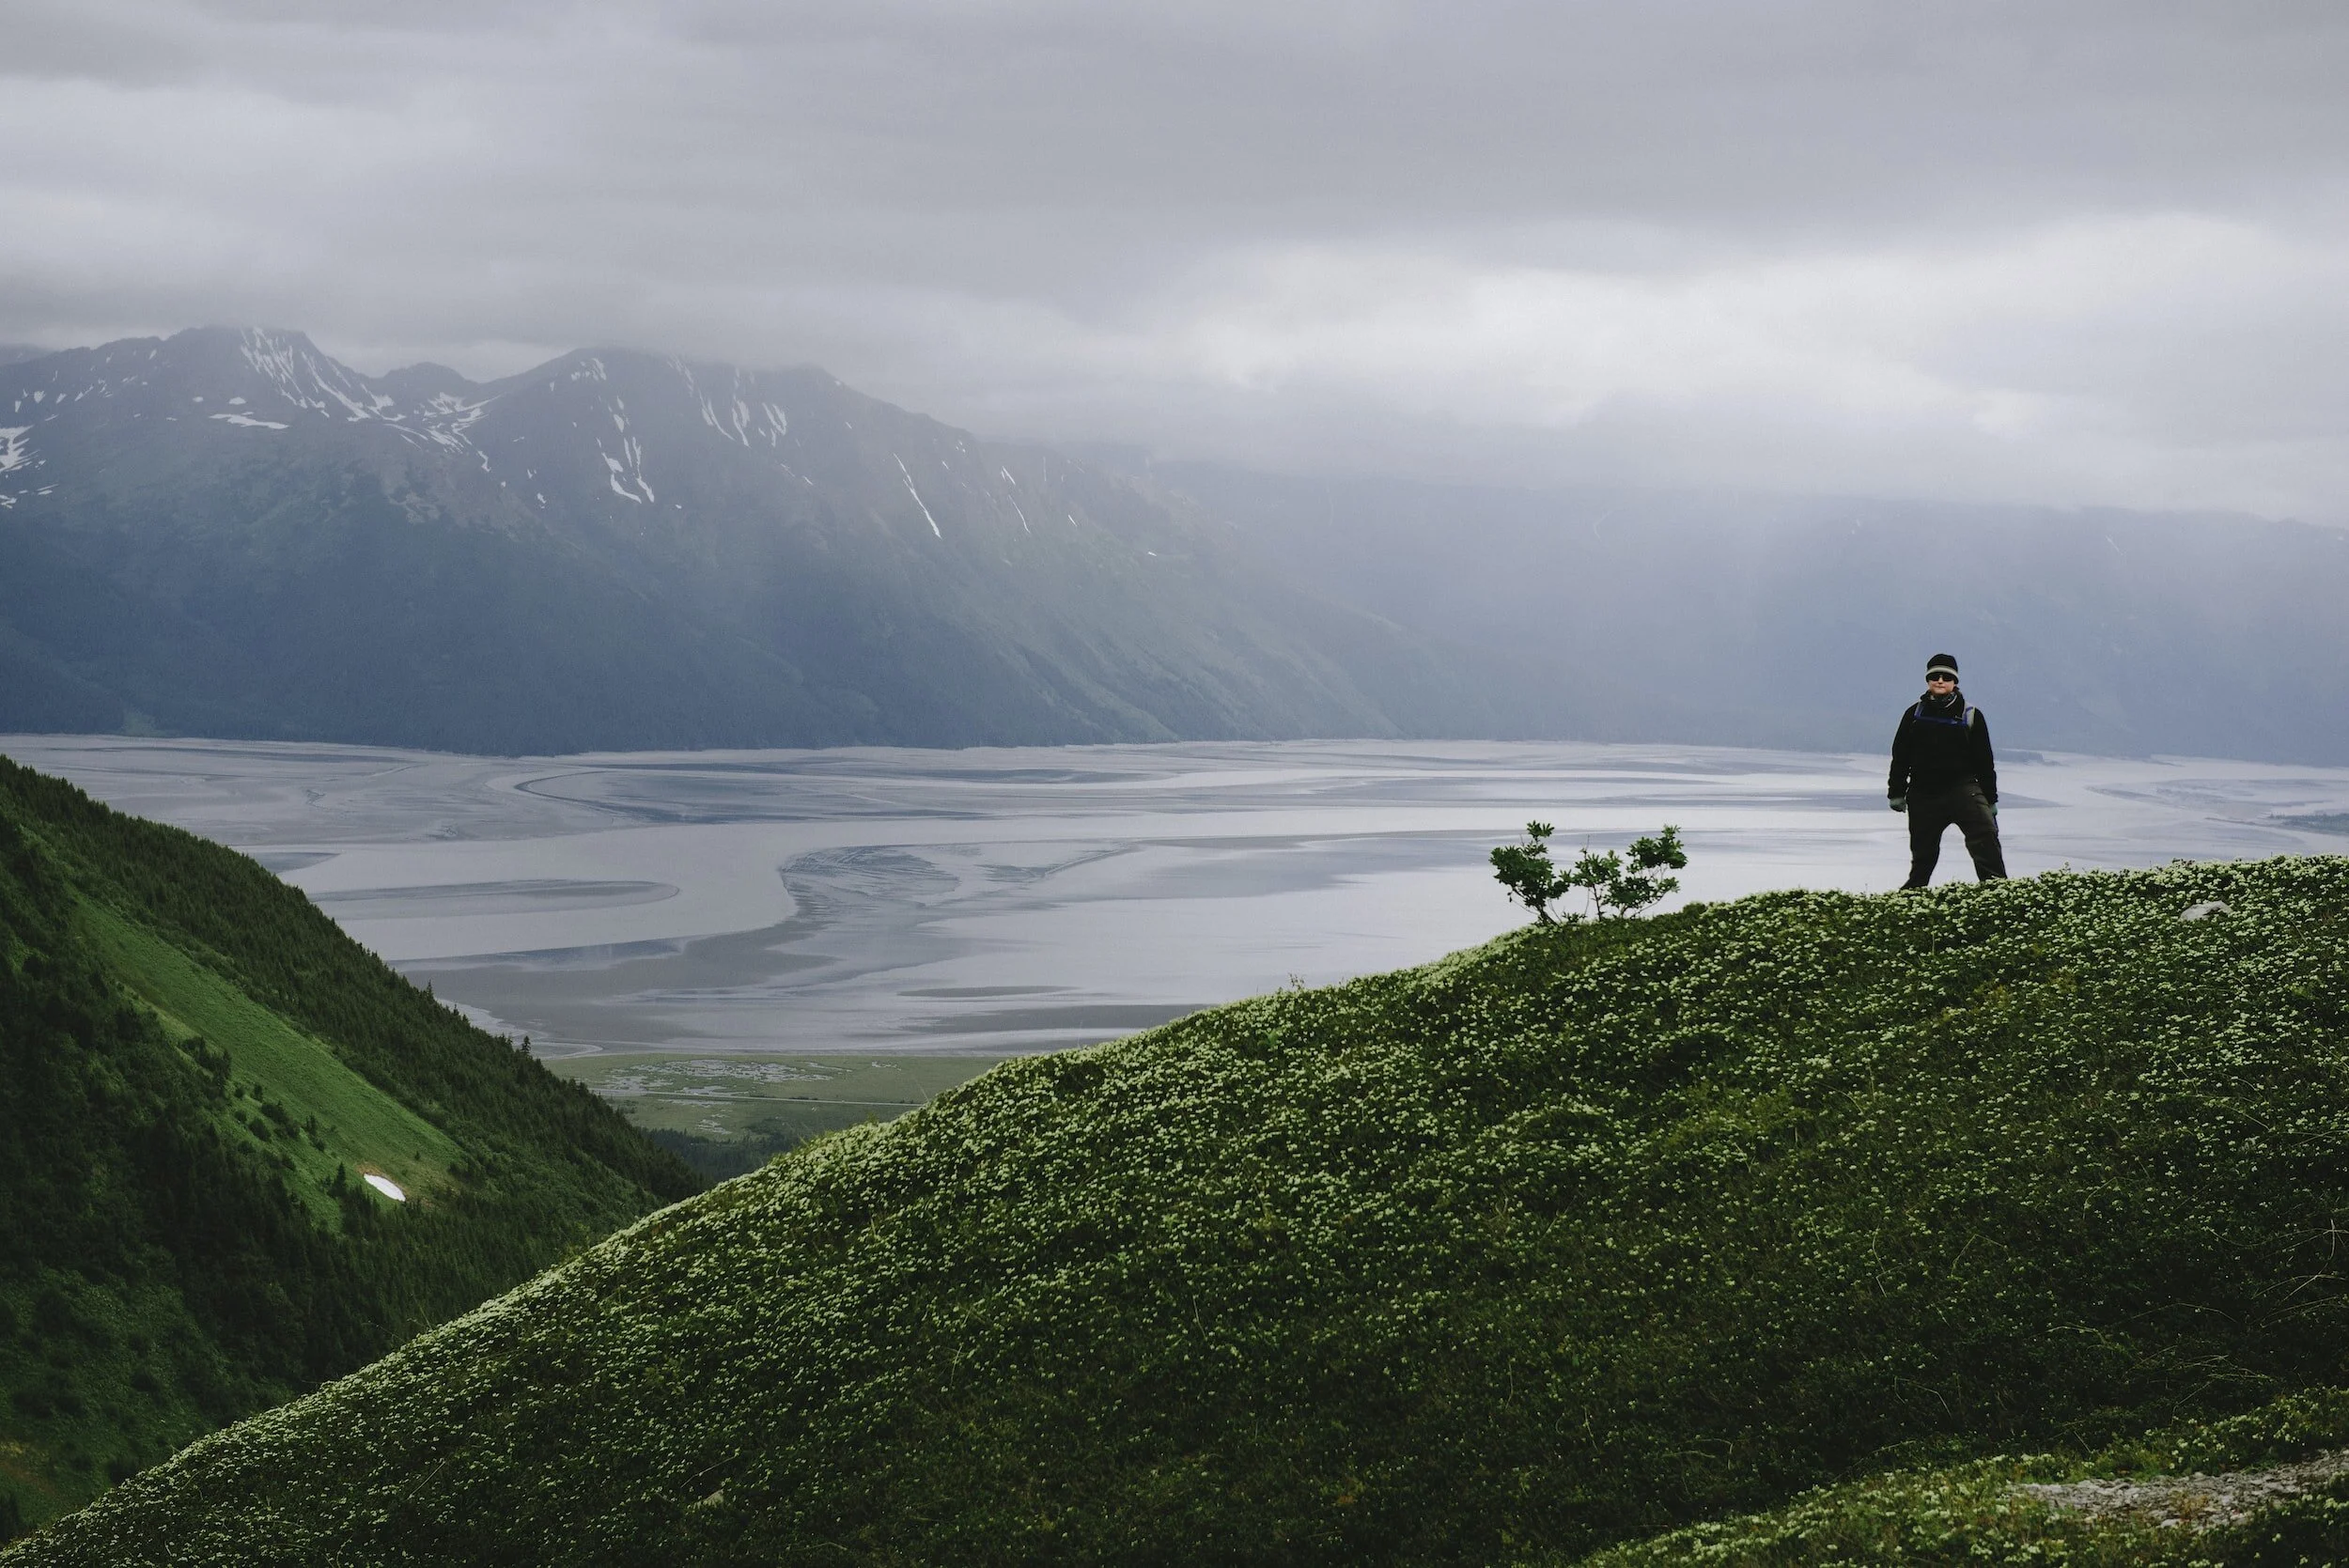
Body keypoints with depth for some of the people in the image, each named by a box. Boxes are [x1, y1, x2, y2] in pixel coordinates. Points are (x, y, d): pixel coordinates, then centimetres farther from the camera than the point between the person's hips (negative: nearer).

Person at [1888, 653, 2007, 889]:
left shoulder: (1970, 715, 4)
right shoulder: (1915, 714, 8)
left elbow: (1984, 760, 7)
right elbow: (1900, 756, 13)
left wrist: (1990, 798, 6)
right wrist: (1896, 792, 9)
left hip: (1962, 788, -1)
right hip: (1923, 793, 2)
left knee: (1985, 837, -21)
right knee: (1922, 853, 8)